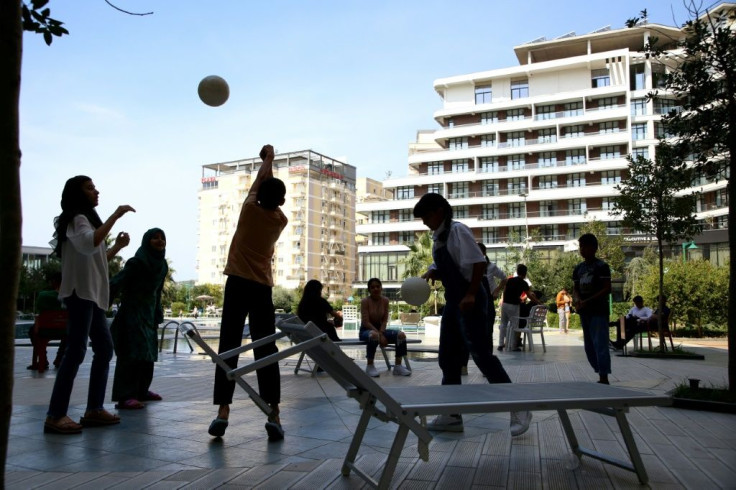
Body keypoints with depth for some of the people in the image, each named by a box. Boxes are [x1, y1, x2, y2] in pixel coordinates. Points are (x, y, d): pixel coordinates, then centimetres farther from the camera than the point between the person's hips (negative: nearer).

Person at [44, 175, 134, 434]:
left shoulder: (86, 219, 25)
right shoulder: (78, 219, -5)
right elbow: (89, 245, -28)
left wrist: (117, 247, 13)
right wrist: (115, 216, -25)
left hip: (92, 294, 10)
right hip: (80, 293, -10)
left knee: (104, 349, 6)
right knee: (76, 351, -15)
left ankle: (94, 409, 8)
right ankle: (55, 415, -14)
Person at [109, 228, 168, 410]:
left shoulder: (162, 265, 9)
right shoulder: (137, 262, -14)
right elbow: (116, 283, -19)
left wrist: (158, 315, 16)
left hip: (149, 313, 8)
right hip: (132, 312, -8)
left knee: (149, 353, 12)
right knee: (132, 353, -12)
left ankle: (141, 390, 23)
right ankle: (124, 396, -11)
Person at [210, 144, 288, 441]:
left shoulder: (250, 210, 0)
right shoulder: (280, 221, 6)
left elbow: (259, 182, 17)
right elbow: (272, 197, 24)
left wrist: (268, 159, 35)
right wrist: (271, 159, 35)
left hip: (237, 284, -1)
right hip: (263, 289, 2)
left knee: (228, 347, -2)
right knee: (266, 350, 0)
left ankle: (223, 411, -8)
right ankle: (273, 414, -6)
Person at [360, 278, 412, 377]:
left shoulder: (385, 300, 1)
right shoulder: (365, 301, -12)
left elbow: (385, 320, 0)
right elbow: (366, 322, -19)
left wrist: (381, 332, -21)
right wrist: (380, 335, -27)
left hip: (380, 329, 5)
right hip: (366, 330, -5)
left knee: (401, 335, -18)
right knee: (374, 335, -41)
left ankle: (398, 366, -12)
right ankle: (370, 366, -25)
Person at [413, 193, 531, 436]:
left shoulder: (457, 230, -12)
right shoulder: (437, 238, 13)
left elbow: (479, 262, -18)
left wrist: (470, 295, -22)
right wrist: (429, 274, 1)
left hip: (469, 301, -9)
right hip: (453, 301, 9)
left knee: (481, 354, -8)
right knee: (448, 358, 10)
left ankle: (518, 410, 4)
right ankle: (452, 415, 19)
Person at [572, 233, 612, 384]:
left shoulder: (601, 266, -6)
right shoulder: (578, 268, 13)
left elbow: (607, 289, -11)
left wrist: (587, 301, -18)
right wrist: (577, 300, -7)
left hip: (599, 311, -7)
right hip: (584, 312, 7)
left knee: (600, 344, -10)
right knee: (589, 346, 10)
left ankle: (604, 377, -6)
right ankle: (600, 375, 20)